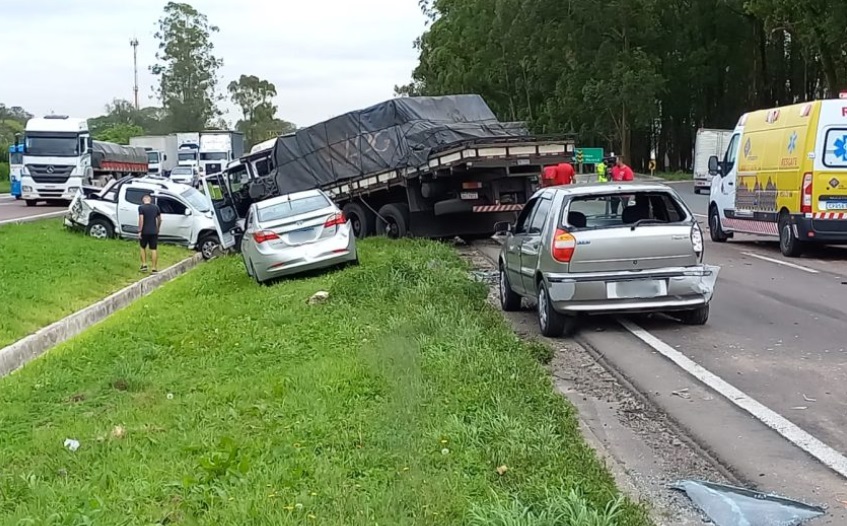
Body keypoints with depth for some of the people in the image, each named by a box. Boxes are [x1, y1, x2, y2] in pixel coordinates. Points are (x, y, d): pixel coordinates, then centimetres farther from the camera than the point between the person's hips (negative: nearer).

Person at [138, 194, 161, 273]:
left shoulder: (141, 207, -7)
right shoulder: (156, 207, 5)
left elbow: (141, 220, -14)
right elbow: (159, 219, 10)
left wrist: (139, 231, -10)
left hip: (145, 232, -2)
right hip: (154, 232, 2)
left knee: (143, 248, 17)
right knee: (153, 249, 4)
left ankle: (144, 265, 11)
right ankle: (154, 268, 3)